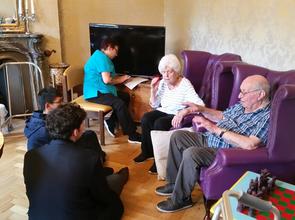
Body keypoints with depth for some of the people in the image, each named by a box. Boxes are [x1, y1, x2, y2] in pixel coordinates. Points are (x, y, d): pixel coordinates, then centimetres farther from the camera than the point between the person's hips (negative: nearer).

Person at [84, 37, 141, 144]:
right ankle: (132, 136, -21)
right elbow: (106, 80, -22)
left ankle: (110, 122, 7)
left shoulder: (99, 55, 18)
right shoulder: (102, 57, -15)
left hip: (99, 91, 11)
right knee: (120, 104, -26)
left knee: (125, 97, 9)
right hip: (95, 94, -11)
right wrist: (120, 80, -6)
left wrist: (119, 77, 9)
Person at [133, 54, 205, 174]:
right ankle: (147, 151, -1)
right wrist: (153, 90, -7)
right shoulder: (162, 83, 1)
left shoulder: (185, 84, -16)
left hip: (177, 115, -6)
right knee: (145, 119, -20)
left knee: (159, 124, -31)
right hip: (163, 111, 6)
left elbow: (199, 104, -26)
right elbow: (154, 105, 9)